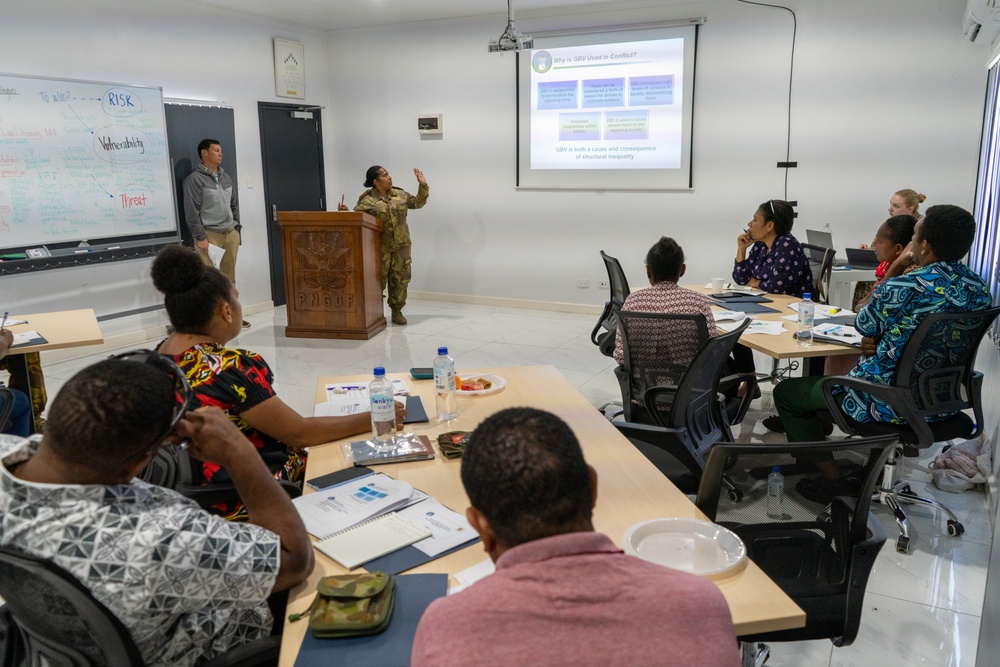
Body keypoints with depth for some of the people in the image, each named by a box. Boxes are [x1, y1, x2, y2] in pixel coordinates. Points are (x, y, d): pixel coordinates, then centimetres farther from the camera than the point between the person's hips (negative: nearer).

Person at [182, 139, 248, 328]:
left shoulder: (226, 177, 16)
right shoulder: (195, 179, -6)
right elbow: (191, 211, -10)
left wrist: (236, 227, 14)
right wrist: (200, 237, -14)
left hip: (231, 234, 6)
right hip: (209, 235, -6)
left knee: (229, 277, 9)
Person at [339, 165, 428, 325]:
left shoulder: (400, 194, 7)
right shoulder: (366, 200, -6)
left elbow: (418, 203, 17)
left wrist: (422, 185, 7)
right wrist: (344, 212, -25)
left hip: (401, 246, 4)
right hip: (380, 247, -4)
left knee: (400, 279, 6)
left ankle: (397, 311, 18)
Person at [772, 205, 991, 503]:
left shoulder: (900, 288, -26)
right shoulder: (980, 291, -3)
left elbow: (862, 325, -5)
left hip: (888, 404, -7)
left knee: (785, 391, 10)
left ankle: (831, 478, 11)